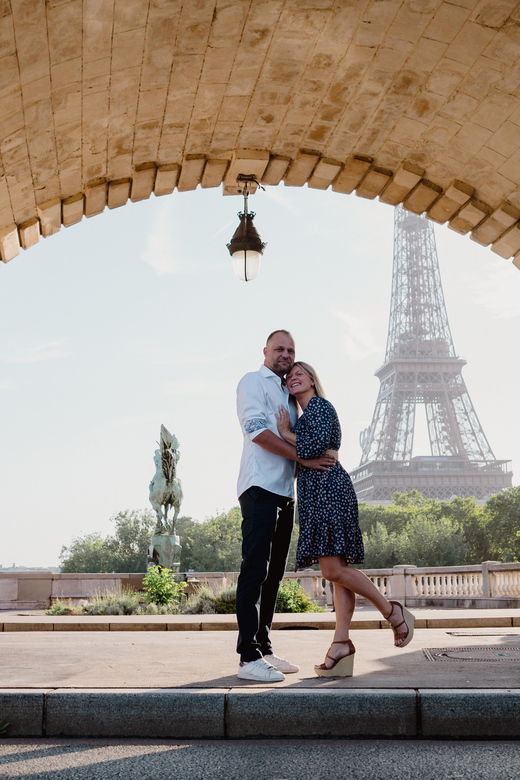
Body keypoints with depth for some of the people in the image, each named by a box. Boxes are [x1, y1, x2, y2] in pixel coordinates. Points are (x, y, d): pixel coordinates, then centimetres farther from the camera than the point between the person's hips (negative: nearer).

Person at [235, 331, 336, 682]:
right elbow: (258, 431, -12)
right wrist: (305, 458, -15)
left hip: (286, 491, 9)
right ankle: (249, 657, -15)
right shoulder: (253, 382, 1)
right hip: (260, 486, -9)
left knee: (274, 572, 9)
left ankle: (264, 649, 14)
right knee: (255, 569, -13)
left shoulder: (289, 393, 26)